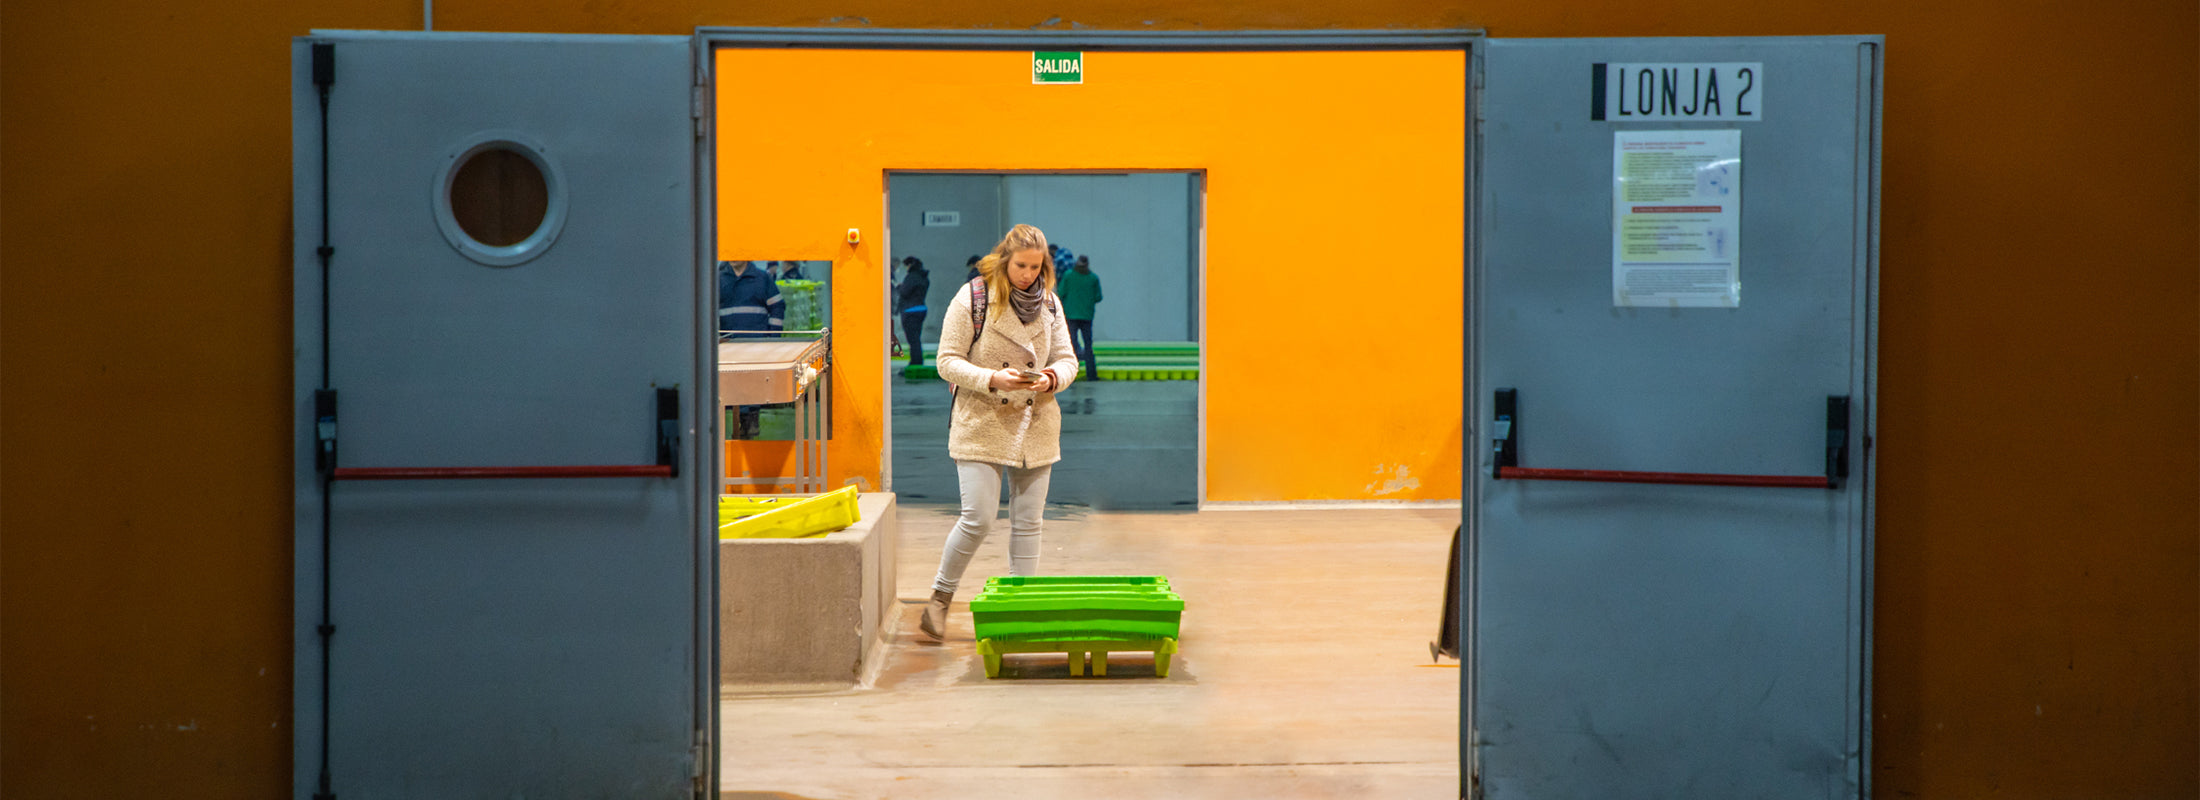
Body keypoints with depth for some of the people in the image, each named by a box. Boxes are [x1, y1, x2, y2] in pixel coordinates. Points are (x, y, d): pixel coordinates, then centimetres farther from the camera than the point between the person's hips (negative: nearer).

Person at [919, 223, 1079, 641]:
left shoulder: (1049, 303, 7)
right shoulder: (971, 298, -6)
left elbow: (1067, 359, 11)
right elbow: (948, 361, -6)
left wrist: (1052, 378, -12)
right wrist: (992, 379, -21)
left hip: (1036, 426, 5)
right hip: (981, 424, -4)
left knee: (1028, 523, 6)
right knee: (978, 518, -10)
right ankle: (940, 597, 9)